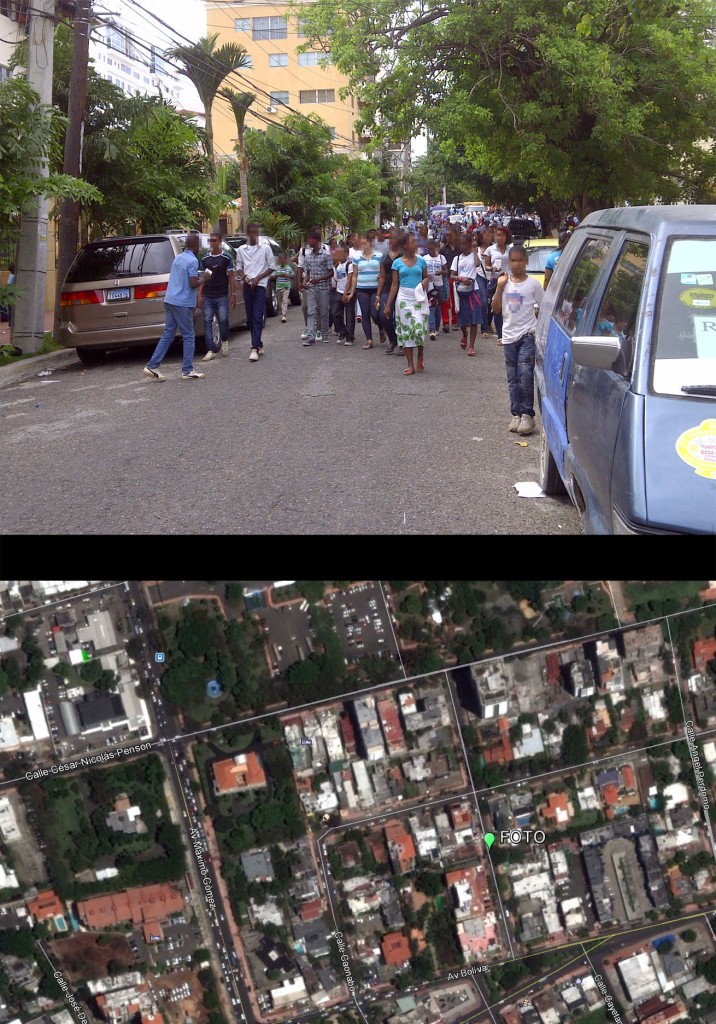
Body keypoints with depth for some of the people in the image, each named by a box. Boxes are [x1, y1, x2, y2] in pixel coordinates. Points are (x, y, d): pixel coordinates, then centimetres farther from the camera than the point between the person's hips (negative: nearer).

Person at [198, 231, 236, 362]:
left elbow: (231, 278, 3)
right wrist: (200, 296, 7)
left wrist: (233, 295, -3)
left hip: (222, 296, -3)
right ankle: (211, 350, 0)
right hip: (207, 296, 3)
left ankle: (224, 341, 18)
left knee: (223, 319, -11)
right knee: (207, 322, -3)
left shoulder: (227, 258, 3)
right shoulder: (204, 258, 11)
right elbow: (202, 278, 14)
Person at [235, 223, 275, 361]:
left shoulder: (265, 248, 1)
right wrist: (244, 277, -7)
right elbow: (239, 267, 14)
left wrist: (258, 278, -9)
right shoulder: (241, 249, 9)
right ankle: (259, 345, 20)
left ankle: (254, 348, -19)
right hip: (247, 286, 4)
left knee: (257, 318, -12)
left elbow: (272, 267, 2)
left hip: (260, 286, -4)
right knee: (250, 318, 7)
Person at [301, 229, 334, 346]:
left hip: (323, 288, -4)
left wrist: (319, 279, -18)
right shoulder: (307, 256, 10)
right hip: (311, 288, 4)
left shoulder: (326, 255, -5)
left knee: (324, 313, 4)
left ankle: (324, 336, 17)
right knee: (311, 312, -6)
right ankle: (311, 337, -12)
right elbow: (307, 272, 16)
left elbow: (331, 273, -5)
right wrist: (304, 282, -3)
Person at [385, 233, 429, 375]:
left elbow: (426, 277, 18)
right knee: (406, 329, 2)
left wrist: (425, 281, -7)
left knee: (419, 328, -11)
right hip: (403, 298, 0)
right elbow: (394, 285, 4)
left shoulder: (421, 261, 5)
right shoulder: (397, 263, 2)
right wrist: (388, 305, 0)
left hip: (419, 298, 0)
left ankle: (420, 359, 13)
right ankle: (410, 365, 7)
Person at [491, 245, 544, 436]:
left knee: (525, 374, -14)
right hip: (509, 336, 4)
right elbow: (496, 309, 2)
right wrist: (500, 287, -4)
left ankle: (527, 414, -10)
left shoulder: (533, 284, -1)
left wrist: (535, 321, -8)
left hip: (527, 335, -4)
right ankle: (516, 414, 14)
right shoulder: (504, 282, 7)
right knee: (513, 378, 7)